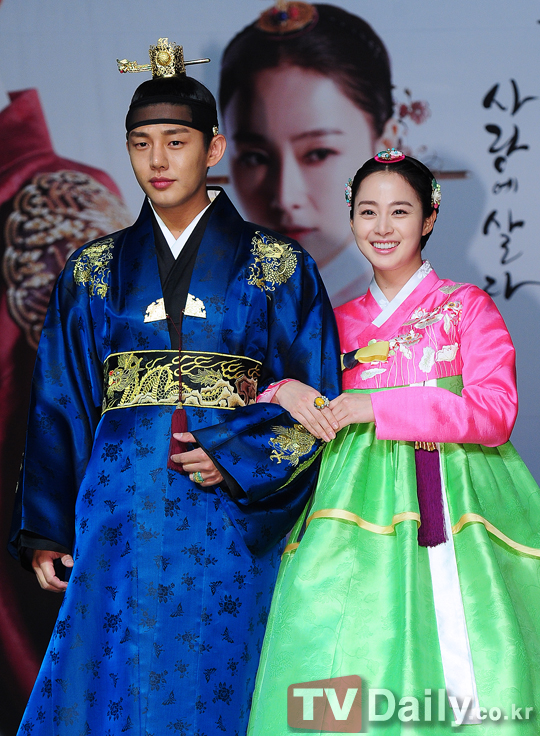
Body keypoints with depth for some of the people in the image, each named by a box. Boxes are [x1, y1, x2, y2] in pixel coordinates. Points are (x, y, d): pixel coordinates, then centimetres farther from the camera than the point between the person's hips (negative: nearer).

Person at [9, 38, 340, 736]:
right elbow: (59, 402, 11)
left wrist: (238, 459, -11)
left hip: (230, 513, -1)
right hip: (120, 514, 2)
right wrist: (45, 530, 6)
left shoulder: (276, 265, 4)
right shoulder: (95, 270, 11)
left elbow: (314, 398, 3)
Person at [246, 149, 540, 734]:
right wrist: (286, 392, -4)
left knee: (469, 674, -13)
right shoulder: (342, 323, 17)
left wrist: (380, 409, -11)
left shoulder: (467, 306, 7)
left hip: (455, 510, -2)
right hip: (363, 511, 3)